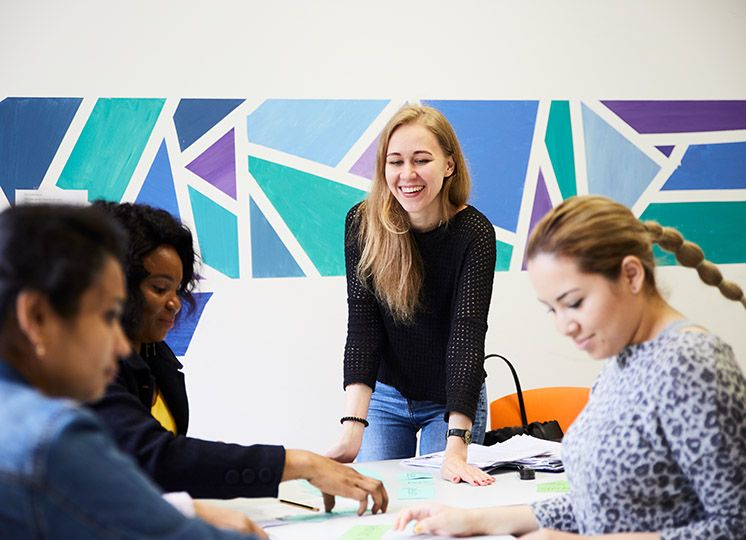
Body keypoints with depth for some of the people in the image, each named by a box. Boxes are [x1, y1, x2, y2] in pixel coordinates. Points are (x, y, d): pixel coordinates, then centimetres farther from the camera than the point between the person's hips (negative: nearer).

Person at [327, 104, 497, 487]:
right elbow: (361, 326, -22)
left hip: (454, 401, -2)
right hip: (385, 395, 2)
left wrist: (456, 448, -42)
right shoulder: (363, 223, -16)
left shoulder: (473, 233, -23)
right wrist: (353, 428, -34)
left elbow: (467, 334, -32)